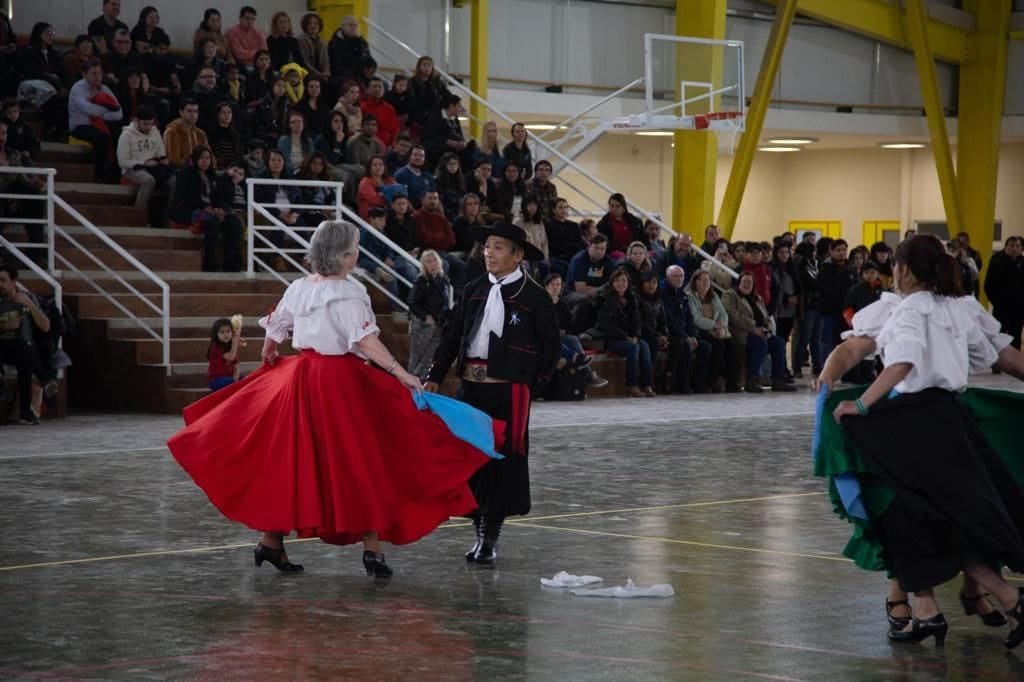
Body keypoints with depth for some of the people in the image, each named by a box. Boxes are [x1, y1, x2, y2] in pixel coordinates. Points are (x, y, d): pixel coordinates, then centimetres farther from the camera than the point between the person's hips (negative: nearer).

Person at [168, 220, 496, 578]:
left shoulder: (298, 288, 7)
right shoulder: (348, 292, -14)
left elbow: (273, 331, 18)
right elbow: (366, 341, -23)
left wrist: (269, 362, 37)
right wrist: (401, 373, -26)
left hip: (298, 377, 7)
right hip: (340, 383, -6)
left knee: (292, 459, 14)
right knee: (358, 463, 0)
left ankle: (271, 539, 18)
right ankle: (372, 547, 0)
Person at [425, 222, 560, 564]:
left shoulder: (534, 296, -1)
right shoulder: (473, 291, 12)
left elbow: (551, 346, 2)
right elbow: (451, 335, 12)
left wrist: (532, 387, -3)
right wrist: (434, 376, 2)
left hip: (508, 390, -5)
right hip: (471, 385, 5)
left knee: (502, 460, -4)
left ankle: (491, 536, 3)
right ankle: (481, 530, 20)